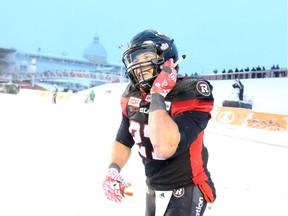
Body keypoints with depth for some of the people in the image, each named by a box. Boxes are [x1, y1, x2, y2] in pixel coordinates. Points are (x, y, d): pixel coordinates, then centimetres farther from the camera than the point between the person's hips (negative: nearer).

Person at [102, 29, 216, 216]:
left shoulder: (191, 96, -22)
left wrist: (157, 96, -31)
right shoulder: (132, 98, -4)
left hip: (185, 192, -6)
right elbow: (123, 142, 8)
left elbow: (165, 148, -36)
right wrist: (113, 170, -9)